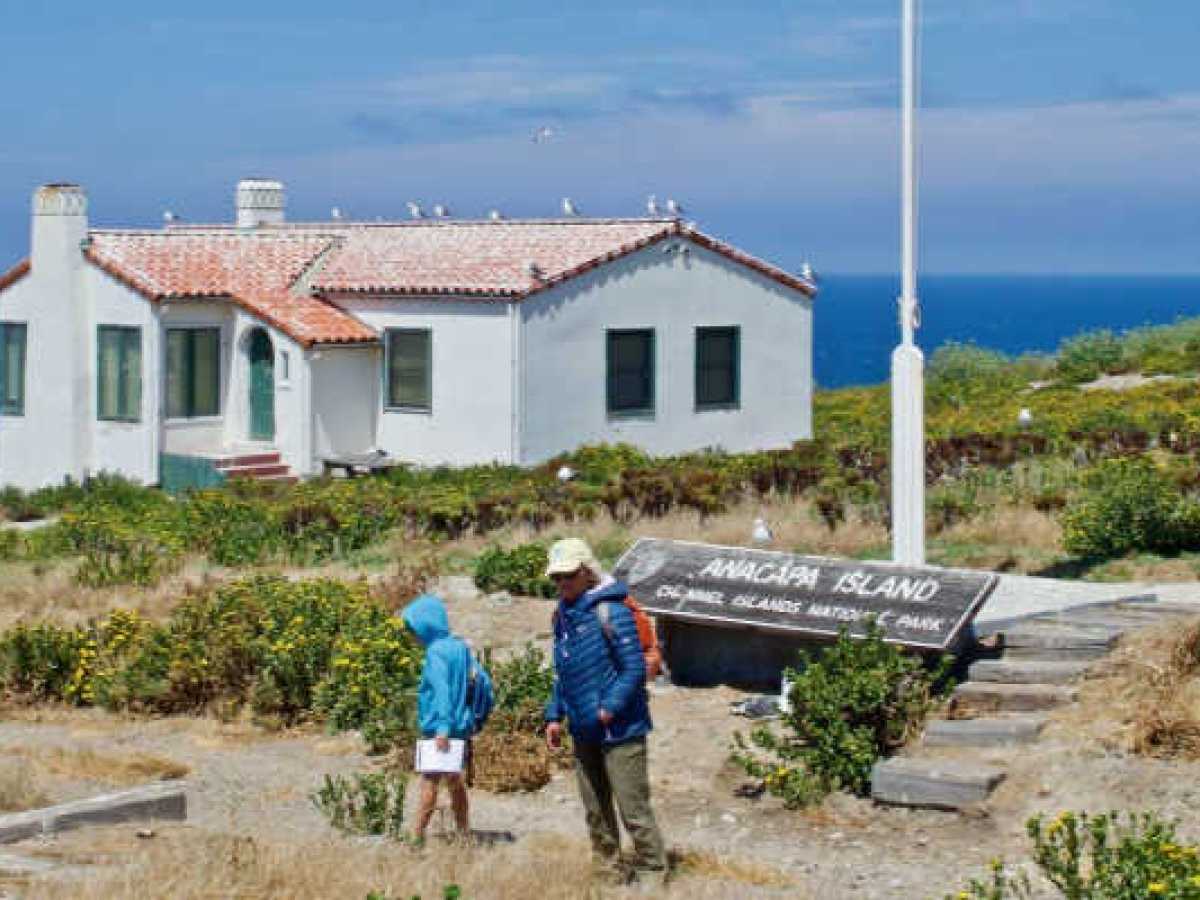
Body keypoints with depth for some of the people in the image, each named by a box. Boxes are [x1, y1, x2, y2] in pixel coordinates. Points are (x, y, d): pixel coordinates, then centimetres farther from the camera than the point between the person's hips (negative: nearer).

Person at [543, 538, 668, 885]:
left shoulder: (611, 610, -14)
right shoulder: (562, 614, 11)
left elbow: (635, 667, -15)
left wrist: (611, 707, -22)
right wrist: (554, 715, 14)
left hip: (619, 729, -8)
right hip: (584, 732, 8)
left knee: (633, 808, -6)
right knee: (596, 810, 14)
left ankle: (652, 873, 2)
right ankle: (607, 871, 23)